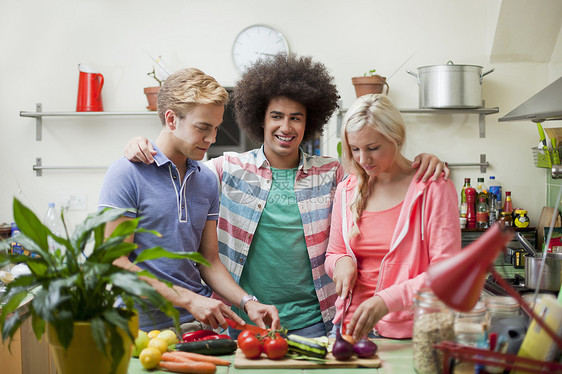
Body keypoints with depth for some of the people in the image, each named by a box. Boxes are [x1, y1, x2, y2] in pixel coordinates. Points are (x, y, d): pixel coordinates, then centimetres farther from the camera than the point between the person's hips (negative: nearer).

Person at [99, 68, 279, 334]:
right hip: (146, 328, -4)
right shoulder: (127, 174, -8)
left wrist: (247, 302, -1)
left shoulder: (207, 180, 12)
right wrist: (188, 299, -16)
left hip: (200, 324, 5)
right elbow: (116, 263, -12)